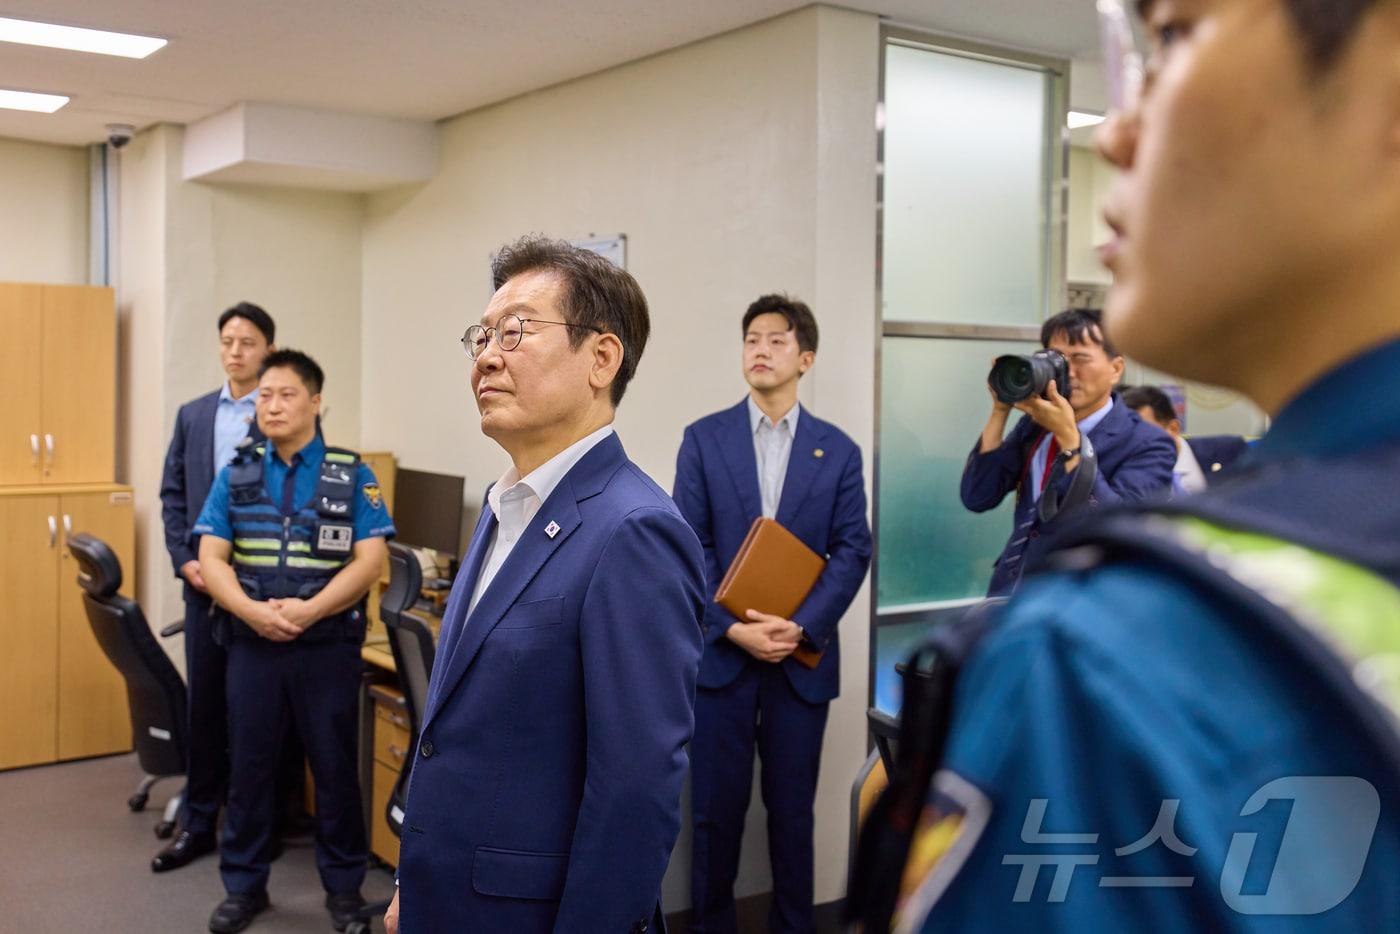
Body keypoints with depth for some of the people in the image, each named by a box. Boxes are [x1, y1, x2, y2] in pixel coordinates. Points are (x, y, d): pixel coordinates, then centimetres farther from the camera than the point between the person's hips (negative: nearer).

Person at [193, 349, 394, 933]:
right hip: (252, 643, 2)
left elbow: (370, 561, -9)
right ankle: (244, 885, 25)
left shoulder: (352, 476, -1)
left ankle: (344, 884, 21)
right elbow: (211, 560, 1)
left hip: (328, 645, -2)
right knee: (249, 764, 10)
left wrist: (309, 610, -20)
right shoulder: (234, 476, 7)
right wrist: (253, 611, -17)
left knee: (334, 765, 6)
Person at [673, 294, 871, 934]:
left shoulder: (838, 450, 5)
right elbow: (688, 545, -2)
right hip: (720, 652, 0)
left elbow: (853, 550, -1)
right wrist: (733, 627, -13)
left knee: (792, 808, 10)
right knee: (716, 807, 6)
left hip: (801, 657, 1)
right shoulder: (704, 438, 3)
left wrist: (801, 627, -14)